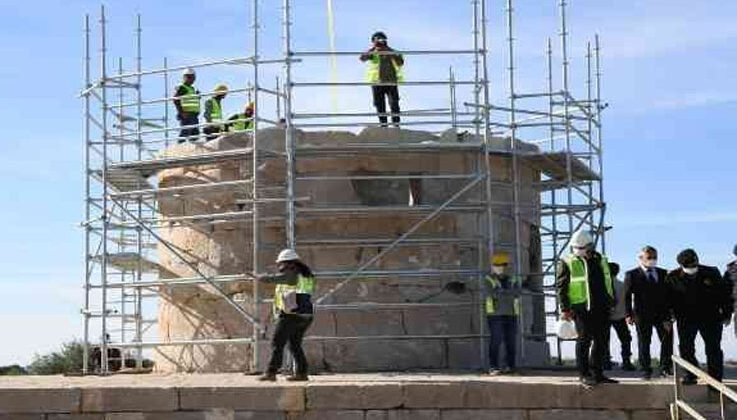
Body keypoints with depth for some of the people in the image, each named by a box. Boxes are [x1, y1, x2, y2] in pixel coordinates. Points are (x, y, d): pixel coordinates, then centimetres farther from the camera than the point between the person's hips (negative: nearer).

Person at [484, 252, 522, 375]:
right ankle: (493, 367, -9)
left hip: (511, 315, 4)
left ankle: (511, 366, 12)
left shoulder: (513, 280, 14)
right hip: (495, 314, -4)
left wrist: (502, 292, -17)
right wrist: (509, 294, -13)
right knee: (495, 341, -9)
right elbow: (493, 293, -14)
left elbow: (517, 292, -6)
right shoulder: (489, 280, 4)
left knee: (511, 341, 4)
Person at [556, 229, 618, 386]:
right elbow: (561, 287, -4)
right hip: (582, 308, -5)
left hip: (602, 308, 6)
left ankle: (597, 373, 16)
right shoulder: (567, 263, -1)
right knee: (584, 340, -4)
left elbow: (609, 282, 23)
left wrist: (611, 301, 16)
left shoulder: (601, 260, 15)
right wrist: (565, 308, -10)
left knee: (601, 341, 7)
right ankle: (583, 374, 3)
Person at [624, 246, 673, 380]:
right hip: (642, 314, -3)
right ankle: (645, 370, 11)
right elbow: (627, 296, -1)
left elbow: (668, 294, 13)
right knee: (644, 342, 3)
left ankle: (665, 367, 10)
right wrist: (629, 314, -10)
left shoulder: (663, 273, 12)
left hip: (662, 313, 3)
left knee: (667, 339, -1)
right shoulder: (632, 274, 1)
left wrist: (669, 313, 6)